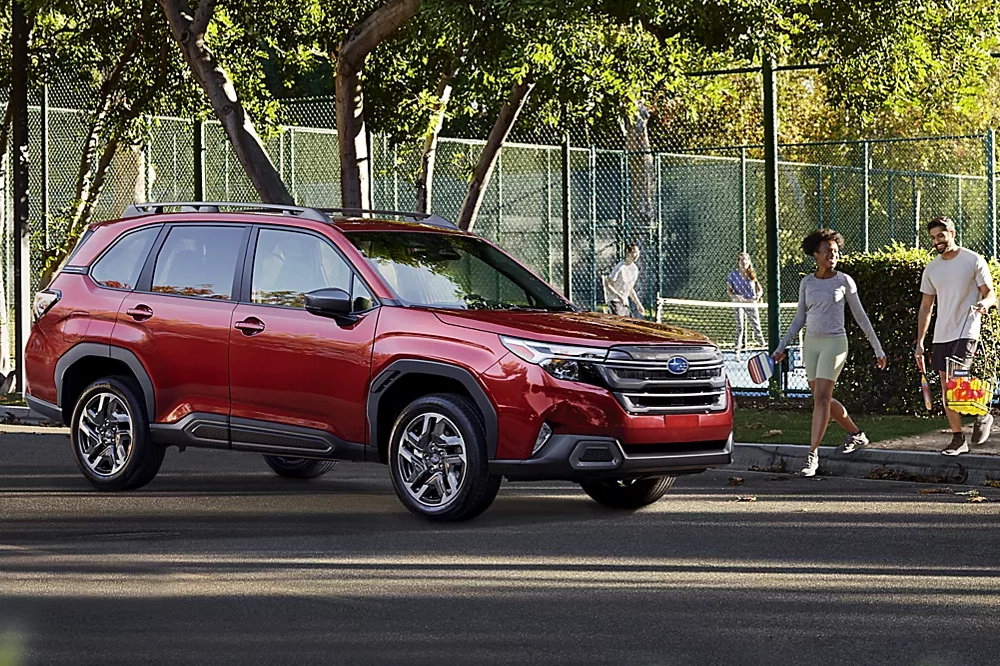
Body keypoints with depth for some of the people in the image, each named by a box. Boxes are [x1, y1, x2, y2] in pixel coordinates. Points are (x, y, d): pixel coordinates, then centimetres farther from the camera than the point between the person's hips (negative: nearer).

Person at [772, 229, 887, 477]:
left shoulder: (844, 281, -3)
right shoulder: (807, 282, 7)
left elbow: (860, 317, 2)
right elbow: (800, 318, 14)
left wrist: (878, 348, 3)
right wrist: (781, 347, 11)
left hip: (834, 343, -5)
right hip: (811, 343, 5)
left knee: (821, 398, -12)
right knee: (822, 398, 11)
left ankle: (812, 455, -12)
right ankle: (856, 435, 32)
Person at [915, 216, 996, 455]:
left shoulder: (973, 261, -4)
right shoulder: (931, 269, 11)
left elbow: (990, 295, -3)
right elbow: (926, 307, 15)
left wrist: (985, 303, -28)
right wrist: (919, 343, 11)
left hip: (966, 333, -6)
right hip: (941, 335, 6)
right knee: (946, 389, 5)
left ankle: (982, 415, 5)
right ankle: (958, 439, 14)